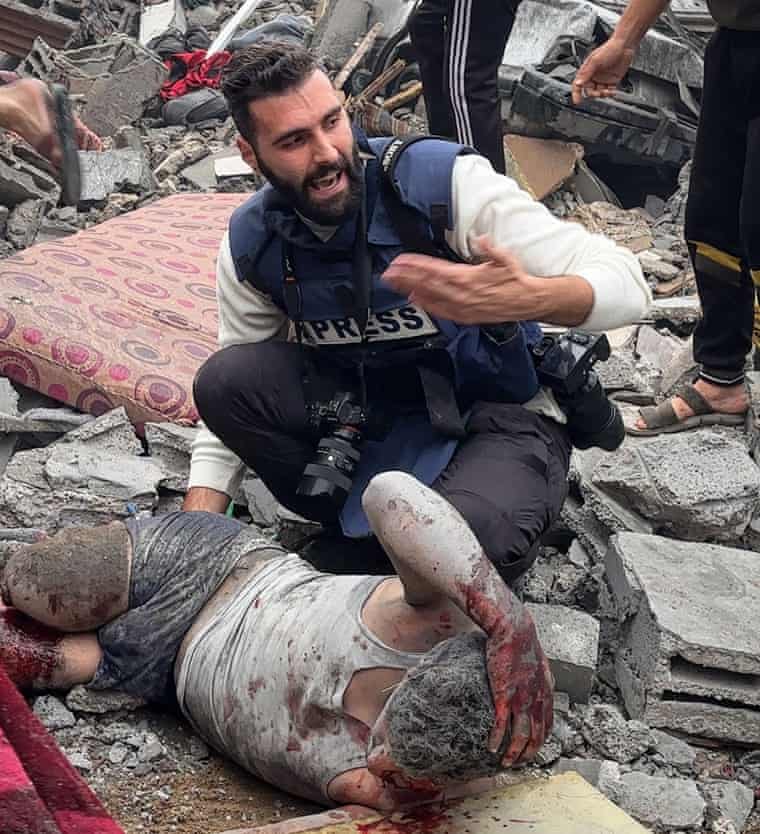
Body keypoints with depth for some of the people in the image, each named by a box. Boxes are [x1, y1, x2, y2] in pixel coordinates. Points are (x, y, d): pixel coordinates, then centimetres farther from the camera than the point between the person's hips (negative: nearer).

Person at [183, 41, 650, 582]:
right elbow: (233, 398, 1)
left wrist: (528, 299, -48)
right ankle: (357, 528, -4)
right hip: (367, 411, 5)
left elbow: (626, 284, -24)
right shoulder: (251, 245, -7)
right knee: (226, 378, -20)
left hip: (499, 417, -4)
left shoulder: (444, 182, -21)